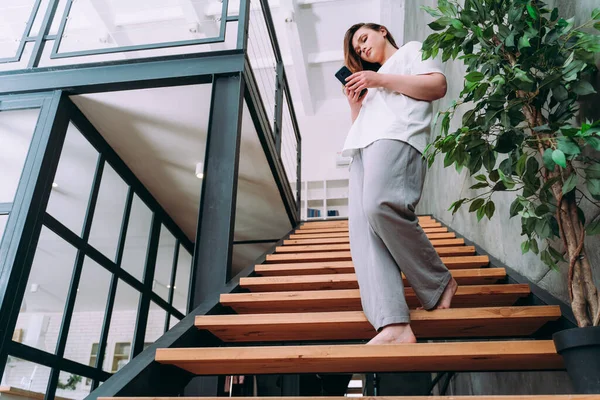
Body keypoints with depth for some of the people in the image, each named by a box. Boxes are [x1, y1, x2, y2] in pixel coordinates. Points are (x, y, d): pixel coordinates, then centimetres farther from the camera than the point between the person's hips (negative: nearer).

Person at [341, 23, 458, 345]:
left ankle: (440, 283, -13)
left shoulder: (411, 50, 22)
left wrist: (380, 80, 0)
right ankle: (394, 326, -27)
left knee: (380, 208, -33)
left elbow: (438, 86, 2)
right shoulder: (371, 80, 41)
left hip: (396, 138, -7)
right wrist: (354, 104, 19)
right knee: (362, 232, -16)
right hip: (363, 148, 7)